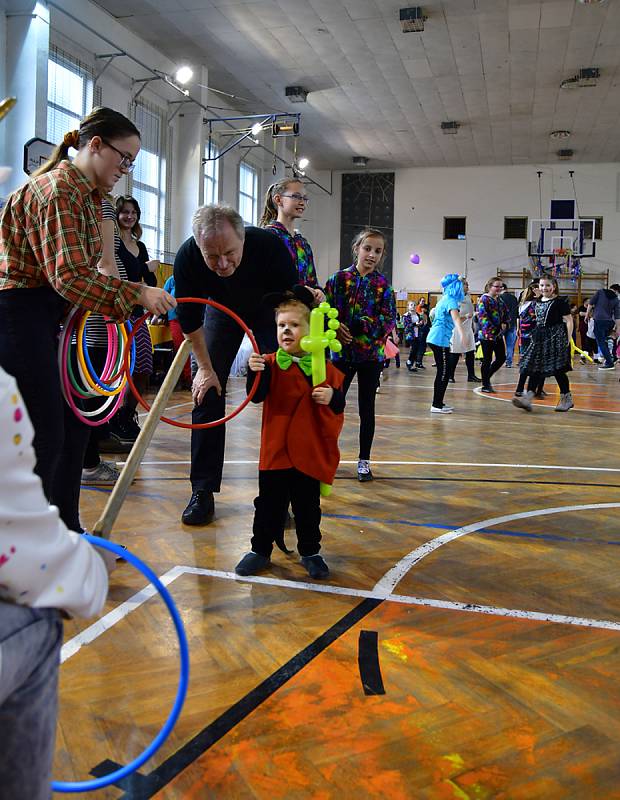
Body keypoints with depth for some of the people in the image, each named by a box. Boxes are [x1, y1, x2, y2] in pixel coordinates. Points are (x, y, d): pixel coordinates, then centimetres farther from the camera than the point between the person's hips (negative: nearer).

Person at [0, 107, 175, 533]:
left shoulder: (89, 194, 14)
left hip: (49, 314, 10)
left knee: (75, 425, 15)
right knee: (44, 438, -6)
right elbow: (69, 275, -26)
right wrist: (136, 293, -23)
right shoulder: (57, 189, -17)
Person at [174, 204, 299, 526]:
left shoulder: (269, 246, -37)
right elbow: (189, 319, -15)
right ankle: (203, 491, 3)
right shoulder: (187, 258, -31)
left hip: (268, 310, -1)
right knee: (207, 393, -5)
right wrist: (205, 367, -13)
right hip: (221, 310, 2)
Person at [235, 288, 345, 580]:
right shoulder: (270, 363, -2)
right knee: (269, 504, 10)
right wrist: (255, 372, -30)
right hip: (275, 449, 0)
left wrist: (331, 397, -18)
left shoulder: (324, 367, -2)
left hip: (310, 452, 0)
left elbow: (340, 404, 4)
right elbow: (257, 396, -13)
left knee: (308, 506, 13)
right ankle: (260, 550, 27)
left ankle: (310, 552, 29)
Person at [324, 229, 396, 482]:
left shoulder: (382, 284, 1)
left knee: (366, 409, 7)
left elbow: (389, 320, -6)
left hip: (371, 354, 0)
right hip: (342, 351, 0)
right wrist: (335, 328, -20)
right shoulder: (339, 278, 1)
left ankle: (364, 460, 18)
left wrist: (363, 325, -18)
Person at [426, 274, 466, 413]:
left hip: (435, 338, 10)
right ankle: (436, 405, -5)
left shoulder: (445, 299, 16)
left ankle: (439, 403, 18)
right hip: (440, 339, -10)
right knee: (443, 372, -6)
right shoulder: (451, 300, -12)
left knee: (445, 371, 14)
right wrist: (462, 335, -45)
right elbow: (456, 318, -31)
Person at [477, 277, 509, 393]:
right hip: (487, 334, -8)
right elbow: (483, 317, -18)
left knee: (501, 358, 9)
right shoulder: (484, 299, -10)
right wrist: (494, 330, -20)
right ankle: (485, 385, 10)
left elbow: (506, 313, 20)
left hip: (498, 335, 8)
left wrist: (504, 324, -1)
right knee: (487, 360, 0)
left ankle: (487, 377, 26)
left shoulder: (499, 300, 14)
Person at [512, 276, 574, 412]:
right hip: (540, 337, 6)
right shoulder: (538, 302, 14)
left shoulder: (560, 301, -5)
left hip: (556, 338, -6)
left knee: (557, 369, -2)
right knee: (534, 368, -3)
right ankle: (528, 397, -10)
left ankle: (567, 398, 14)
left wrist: (568, 340, -11)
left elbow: (569, 321, -6)